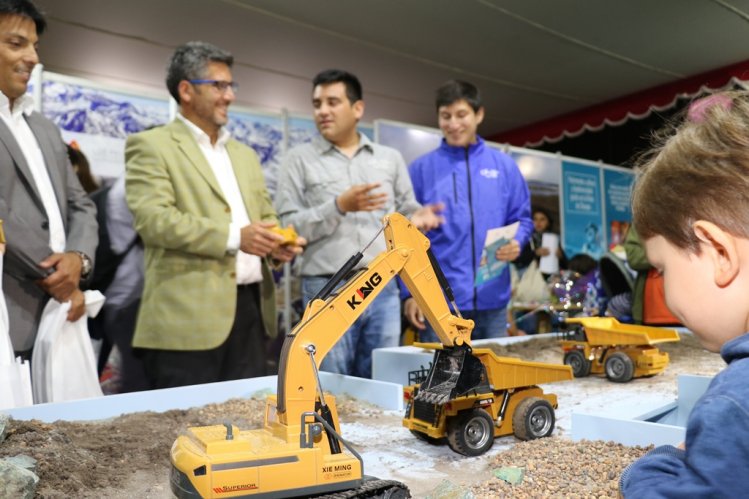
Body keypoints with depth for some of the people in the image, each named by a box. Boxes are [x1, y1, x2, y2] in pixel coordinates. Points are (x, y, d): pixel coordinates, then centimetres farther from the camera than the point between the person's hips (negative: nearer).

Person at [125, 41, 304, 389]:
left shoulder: (244, 154, 21)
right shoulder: (151, 146, -1)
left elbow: (265, 215, 23)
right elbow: (152, 218, -14)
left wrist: (277, 241, -1)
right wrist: (233, 236, -22)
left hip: (251, 308, 7)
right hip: (189, 314, -6)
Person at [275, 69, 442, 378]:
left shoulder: (390, 158, 13)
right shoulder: (299, 159, 3)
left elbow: (406, 210, 13)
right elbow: (288, 227, -4)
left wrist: (416, 217, -10)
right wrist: (339, 206, -16)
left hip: (383, 289, 3)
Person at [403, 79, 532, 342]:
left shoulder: (504, 165, 9)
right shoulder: (421, 169, 1)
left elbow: (522, 219, 12)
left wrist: (516, 243, -11)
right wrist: (410, 292, -7)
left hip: (492, 301, 3)